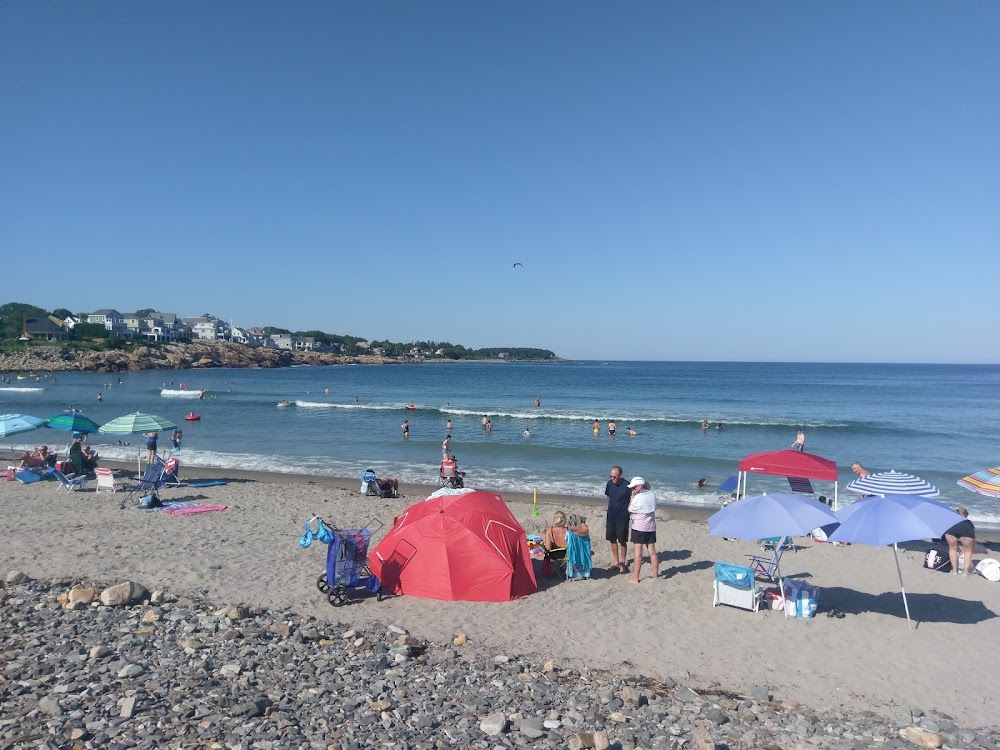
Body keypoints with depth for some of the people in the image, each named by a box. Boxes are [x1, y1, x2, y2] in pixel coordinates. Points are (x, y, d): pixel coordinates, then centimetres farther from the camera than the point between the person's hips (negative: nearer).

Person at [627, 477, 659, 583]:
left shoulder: (638, 497, -16)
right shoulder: (652, 495, 3)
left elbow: (629, 511, -6)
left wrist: (632, 497, -5)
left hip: (639, 528, -6)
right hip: (651, 527, 6)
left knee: (638, 553, -1)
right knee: (652, 552, 12)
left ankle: (635, 578, 1)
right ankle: (656, 575, 19)